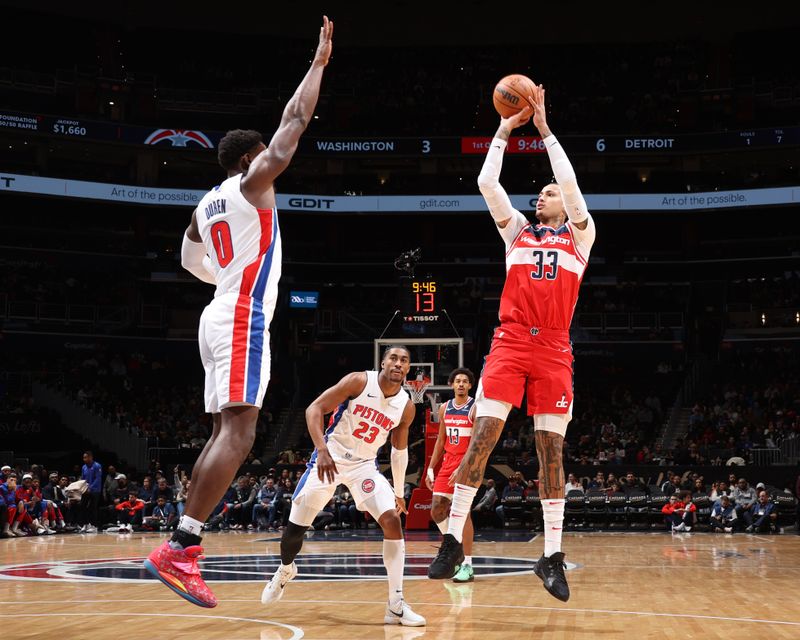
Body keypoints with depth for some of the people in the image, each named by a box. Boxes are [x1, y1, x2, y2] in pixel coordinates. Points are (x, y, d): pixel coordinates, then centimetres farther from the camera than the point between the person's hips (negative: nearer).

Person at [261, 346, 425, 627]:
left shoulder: (406, 406, -4)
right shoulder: (359, 381, -16)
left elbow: (399, 448, 12)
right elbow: (315, 409, -18)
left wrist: (398, 492, 13)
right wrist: (322, 450, -30)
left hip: (364, 465, 3)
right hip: (330, 457, -2)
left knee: (392, 520, -17)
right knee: (296, 526, 2)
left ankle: (396, 606, -15)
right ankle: (285, 569, 37)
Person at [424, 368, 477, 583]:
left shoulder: (476, 408, -8)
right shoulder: (445, 408, 12)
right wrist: (431, 469, 14)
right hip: (448, 463, 7)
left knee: (463, 511, -11)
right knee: (436, 510, 3)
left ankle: (467, 565, -9)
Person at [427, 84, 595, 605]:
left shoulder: (579, 236, 14)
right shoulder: (518, 231, 19)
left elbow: (570, 181, -1)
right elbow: (486, 182, 8)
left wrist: (544, 127, 0)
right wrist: (505, 129, 7)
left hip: (553, 349, -1)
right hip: (510, 342, 1)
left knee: (552, 449, -2)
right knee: (482, 437, -9)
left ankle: (553, 554, 3)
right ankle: (453, 540, -6)